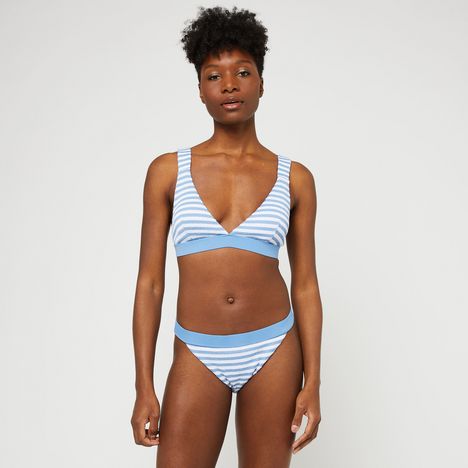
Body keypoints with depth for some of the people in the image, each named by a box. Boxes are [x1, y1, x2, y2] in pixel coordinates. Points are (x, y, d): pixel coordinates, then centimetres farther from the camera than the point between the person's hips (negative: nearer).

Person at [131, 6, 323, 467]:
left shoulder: (294, 178, 1)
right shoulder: (167, 170, -1)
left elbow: (305, 284, 3)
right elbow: (149, 282, -1)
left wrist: (312, 382, -2)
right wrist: (143, 388, -5)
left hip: (273, 349, 1)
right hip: (198, 356, 0)